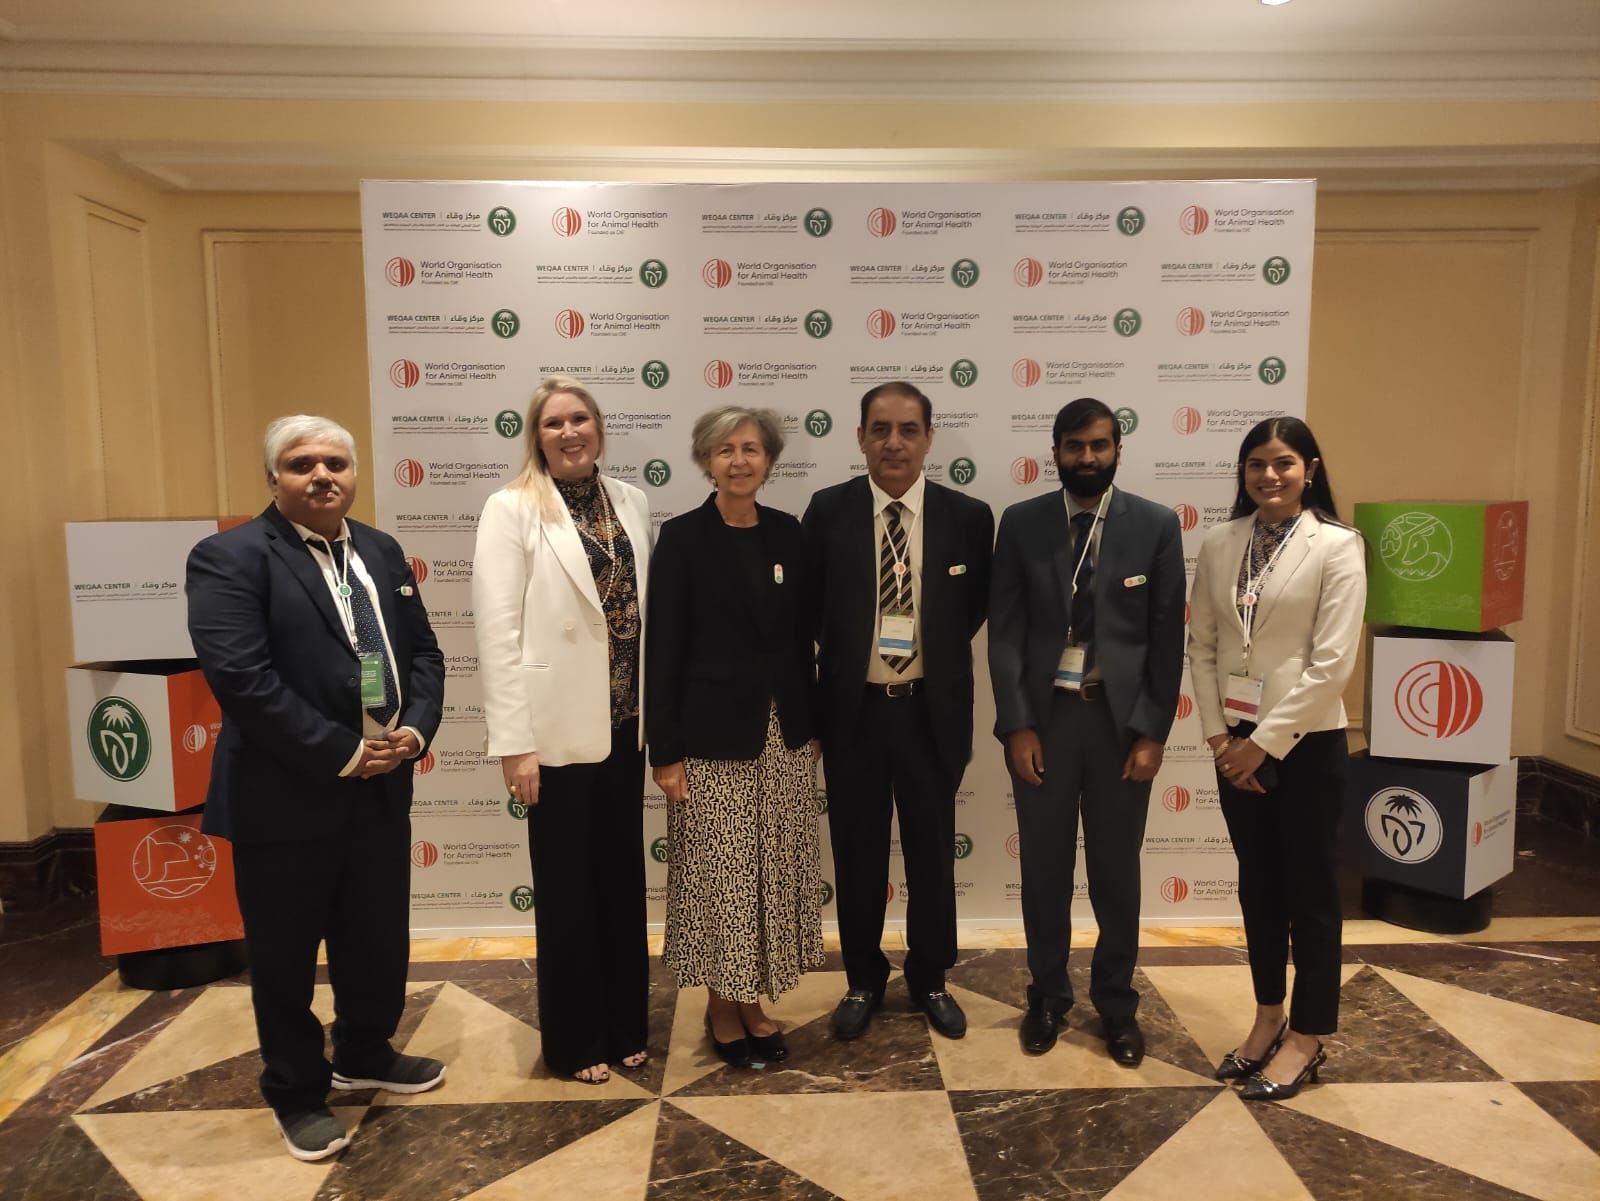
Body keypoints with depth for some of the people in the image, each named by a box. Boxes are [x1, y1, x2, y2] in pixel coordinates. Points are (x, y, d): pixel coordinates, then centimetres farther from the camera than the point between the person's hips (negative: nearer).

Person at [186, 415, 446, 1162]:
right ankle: (296, 1093, 32)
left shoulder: (383, 552, 10)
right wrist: (341, 753, -19)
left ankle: (364, 1055, 42)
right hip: (285, 798, -6)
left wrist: (414, 729, -8)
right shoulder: (230, 558, -11)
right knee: (286, 956, 11)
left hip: (380, 789, 6)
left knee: (379, 939, 18)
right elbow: (240, 676, -21)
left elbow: (422, 651, 10)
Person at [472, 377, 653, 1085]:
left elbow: (646, 610, 8)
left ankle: (624, 1025, 34)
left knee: (623, 878, 15)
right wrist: (514, 742, -14)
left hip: (624, 723, 5)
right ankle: (574, 1041, 28)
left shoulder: (631, 503, 6)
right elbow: (498, 633, -11)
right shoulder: (512, 510, -7)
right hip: (560, 728, -4)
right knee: (566, 887, 9)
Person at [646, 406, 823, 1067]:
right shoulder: (681, 538, -6)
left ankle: (755, 1001, 28)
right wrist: (665, 751, -11)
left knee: (774, 874, 11)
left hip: (783, 734, 5)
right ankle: (721, 1006, 25)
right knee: (719, 876, 4)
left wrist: (811, 724, 10)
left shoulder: (788, 534, 7)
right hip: (713, 735, -4)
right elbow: (663, 649, -8)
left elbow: (800, 636, 11)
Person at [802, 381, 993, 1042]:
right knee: (858, 852, 13)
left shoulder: (968, 516, -4)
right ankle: (863, 980, 33)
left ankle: (930, 979, 35)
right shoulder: (827, 511, -4)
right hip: (853, 710, 0)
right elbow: (808, 607, 4)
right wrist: (846, 652, -1)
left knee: (932, 852, 14)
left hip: (932, 711, 0)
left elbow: (977, 608, 9)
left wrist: (937, 648, 2)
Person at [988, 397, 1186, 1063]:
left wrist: (1153, 731, -5)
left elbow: (1168, 635, 0)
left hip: (1121, 717, 0)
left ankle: (1116, 1002, 30)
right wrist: (1017, 725, -8)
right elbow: (1004, 631, -2)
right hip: (1043, 714, 1)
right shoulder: (1021, 523, 0)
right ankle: (1047, 995, 29)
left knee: (1116, 870, 11)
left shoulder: (1157, 525, -1)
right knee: (1044, 867, 11)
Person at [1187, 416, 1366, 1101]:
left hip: (1306, 741, -4)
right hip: (1236, 741, 4)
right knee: (1257, 884, 15)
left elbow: (1332, 662, -14)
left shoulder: (1337, 546, -9)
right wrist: (1219, 734, -3)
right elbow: (1202, 645, 5)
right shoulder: (1219, 545, 3)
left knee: (1310, 890, 8)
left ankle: (1307, 1037, 22)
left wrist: (1265, 741, -14)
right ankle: (1268, 1016, 31)